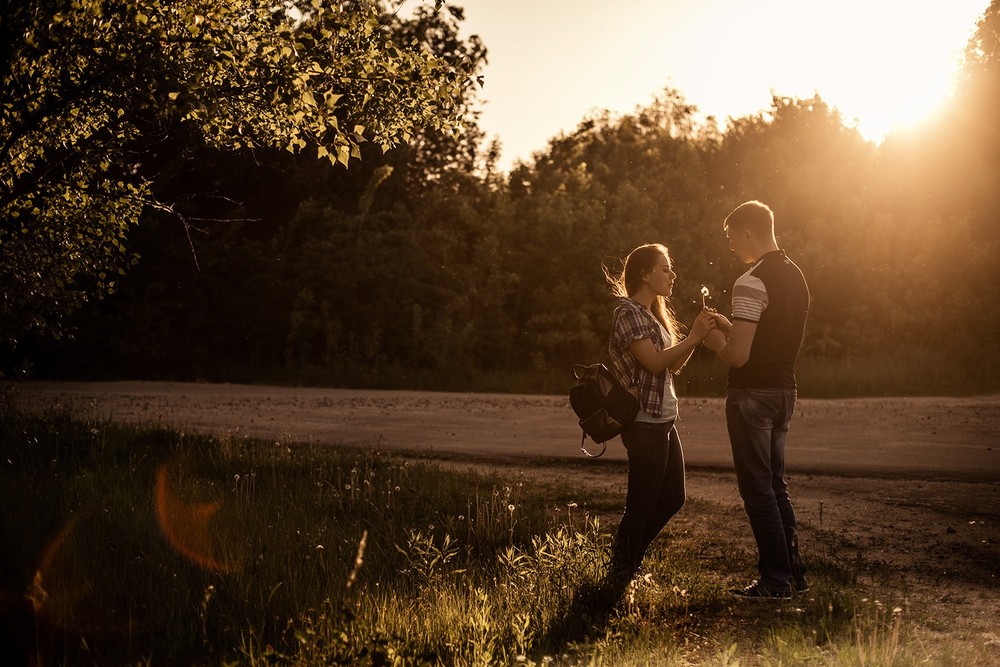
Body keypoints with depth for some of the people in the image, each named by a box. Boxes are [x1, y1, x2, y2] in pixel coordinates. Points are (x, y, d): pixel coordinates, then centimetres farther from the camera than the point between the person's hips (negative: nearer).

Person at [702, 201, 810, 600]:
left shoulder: (752, 283, -18)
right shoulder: (795, 276, 11)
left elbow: (738, 355, -22)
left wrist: (715, 342, -2)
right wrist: (729, 326, 16)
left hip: (752, 393, -9)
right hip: (784, 390, 9)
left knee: (757, 489, -1)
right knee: (775, 485, 17)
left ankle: (776, 581, 3)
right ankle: (794, 573, 21)